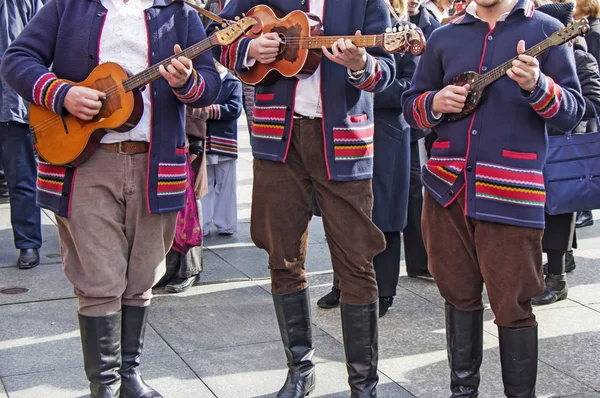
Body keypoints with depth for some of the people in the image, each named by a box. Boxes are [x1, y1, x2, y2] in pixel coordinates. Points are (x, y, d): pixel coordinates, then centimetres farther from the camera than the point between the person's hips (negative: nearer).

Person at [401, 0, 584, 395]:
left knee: (512, 305, 1)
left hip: (511, 193, -3)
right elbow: (411, 102, 17)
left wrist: (537, 86, -23)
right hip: (447, 186, 4)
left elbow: (573, 111, -3)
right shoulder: (444, 37, 11)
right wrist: (435, 103, -5)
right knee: (460, 295, 14)